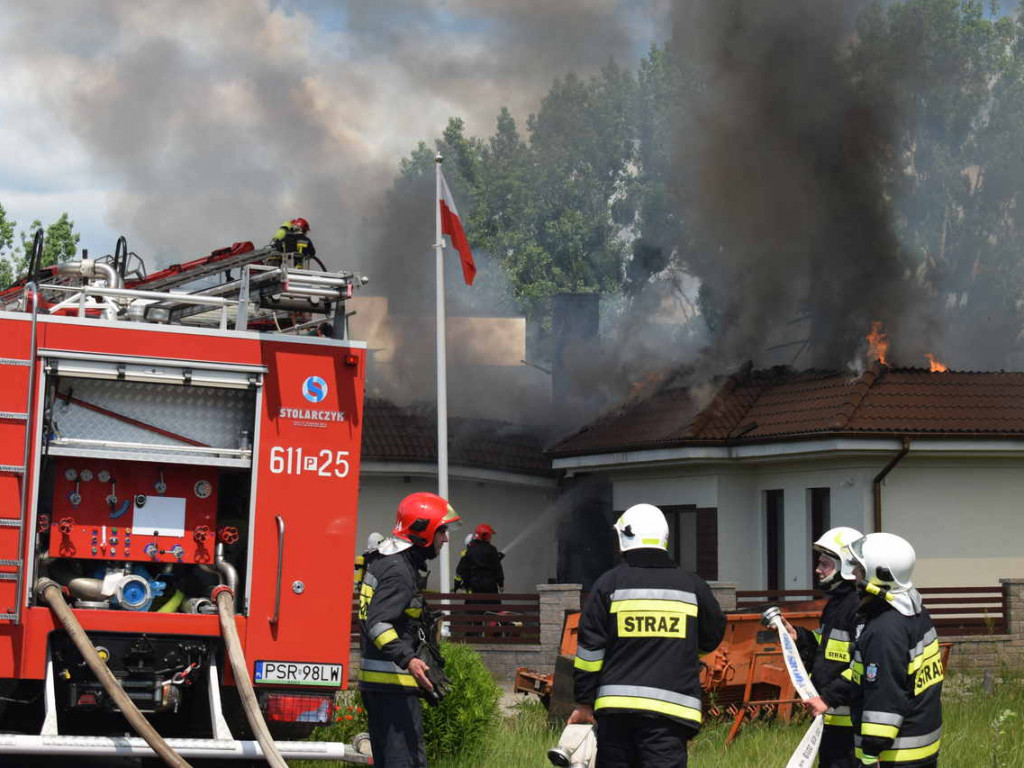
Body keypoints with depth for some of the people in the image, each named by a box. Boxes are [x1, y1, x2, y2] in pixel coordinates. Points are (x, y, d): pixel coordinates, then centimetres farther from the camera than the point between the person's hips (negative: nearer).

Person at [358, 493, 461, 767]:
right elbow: (377, 624, -26)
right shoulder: (399, 571, -16)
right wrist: (408, 660, -36)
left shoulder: (383, 562, 17)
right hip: (392, 682, -11)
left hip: (373, 682, 11)